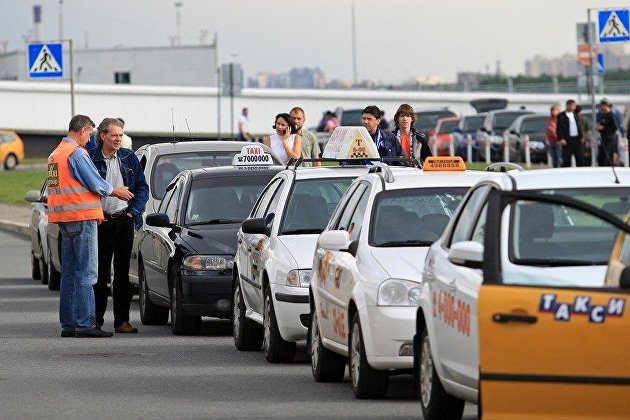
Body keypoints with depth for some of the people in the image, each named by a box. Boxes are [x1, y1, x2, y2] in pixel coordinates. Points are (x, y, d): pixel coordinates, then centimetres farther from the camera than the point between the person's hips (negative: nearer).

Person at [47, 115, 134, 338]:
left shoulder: (55, 154, 17)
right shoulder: (77, 153, -13)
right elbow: (96, 183, -13)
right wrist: (117, 192, 4)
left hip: (65, 219, 9)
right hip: (82, 217, -9)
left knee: (69, 273, 11)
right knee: (86, 272, -9)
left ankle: (68, 324, 13)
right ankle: (85, 324, -12)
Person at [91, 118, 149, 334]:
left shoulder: (129, 158, 8)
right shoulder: (91, 159, -2)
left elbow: (143, 188, 11)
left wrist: (134, 210, -1)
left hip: (125, 220, 3)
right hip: (102, 222, -3)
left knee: (124, 273, 3)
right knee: (100, 273, -1)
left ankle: (122, 320, 5)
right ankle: (96, 319, 5)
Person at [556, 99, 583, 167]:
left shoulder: (575, 115, 16)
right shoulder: (561, 115, -3)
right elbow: (559, 128, -8)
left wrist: (580, 137, 12)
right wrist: (561, 139, -17)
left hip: (576, 139, 6)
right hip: (567, 140, -6)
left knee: (579, 158, 6)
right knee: (566, 159, -4)